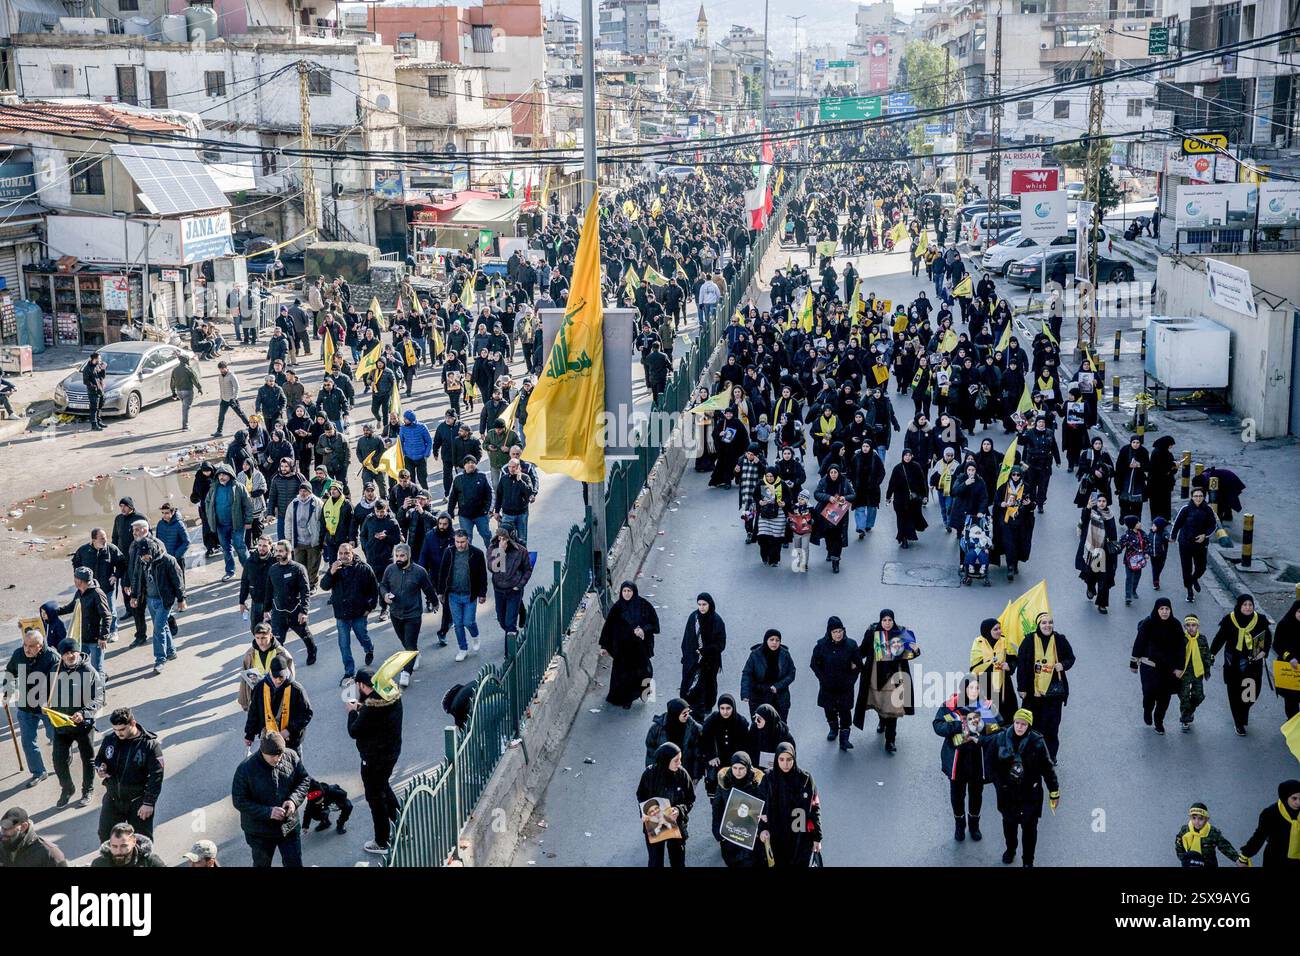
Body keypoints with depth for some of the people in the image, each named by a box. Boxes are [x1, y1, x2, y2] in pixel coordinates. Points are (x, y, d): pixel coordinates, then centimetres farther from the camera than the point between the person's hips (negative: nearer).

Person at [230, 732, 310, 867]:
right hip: (260, 832, -2)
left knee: (295, 863, 12)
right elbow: (239, 801, -19)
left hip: (290, 827, 2)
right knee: (262, 864, 19)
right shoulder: (245, 768, -22)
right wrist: (268, 812, -28)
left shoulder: (291, 756, -11)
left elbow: (305, 779, 1)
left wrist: (294, 800, -18)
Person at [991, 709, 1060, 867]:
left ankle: (1028, 861, 29)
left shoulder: (1037, 742, -17)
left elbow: (1048, 768, -9)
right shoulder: (1001, 738, -12)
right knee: (1009, 824, 23)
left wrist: (1054, 792, -5)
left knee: (1029, 827, 10)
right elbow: (993, 763, -1)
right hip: (1007, 793, 2)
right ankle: (1010, 850, 49)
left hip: (1030, 794, -2)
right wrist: (998, 783, -5)